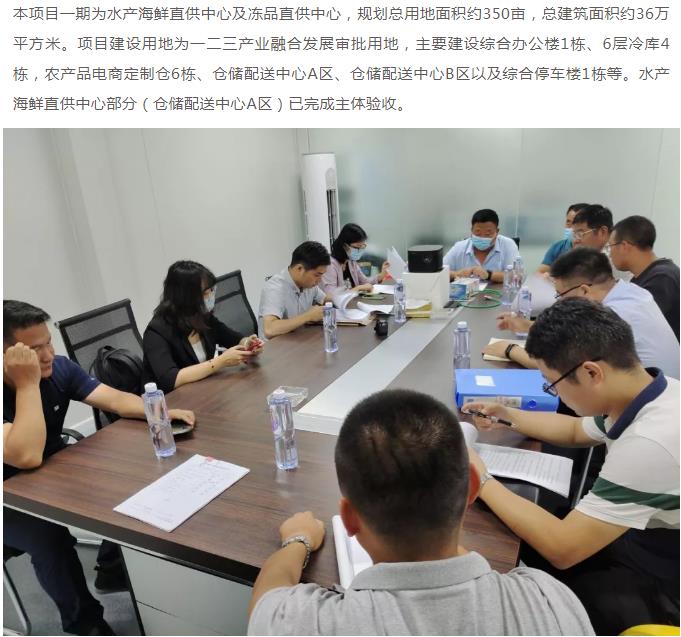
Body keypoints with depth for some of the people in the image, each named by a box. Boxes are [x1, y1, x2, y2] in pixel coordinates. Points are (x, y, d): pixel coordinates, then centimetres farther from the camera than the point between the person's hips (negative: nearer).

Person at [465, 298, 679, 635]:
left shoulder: (650, 442, -37)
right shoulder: (648, 391, -9)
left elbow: (562, 548, -31)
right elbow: (576, 431, 14)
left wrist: (482, 481, -22)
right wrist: (507, 415, 7)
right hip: (643, 538, 7)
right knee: (516, 539, 8)